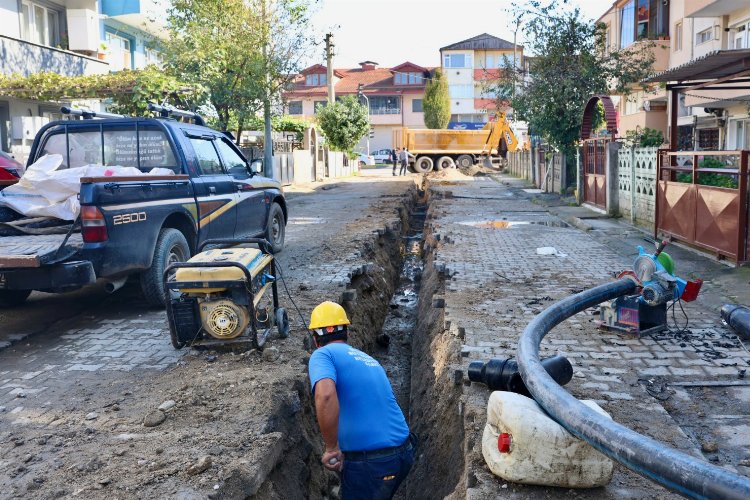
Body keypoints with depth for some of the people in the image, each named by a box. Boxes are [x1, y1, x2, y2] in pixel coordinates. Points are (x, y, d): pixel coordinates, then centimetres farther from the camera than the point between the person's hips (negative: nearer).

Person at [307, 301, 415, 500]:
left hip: (369, 461, -7)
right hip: (403, 453, 7)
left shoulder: (323, 355, -5)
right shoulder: (367, 359, 17)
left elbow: (325, 395, -27)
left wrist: (331, 448, -17)